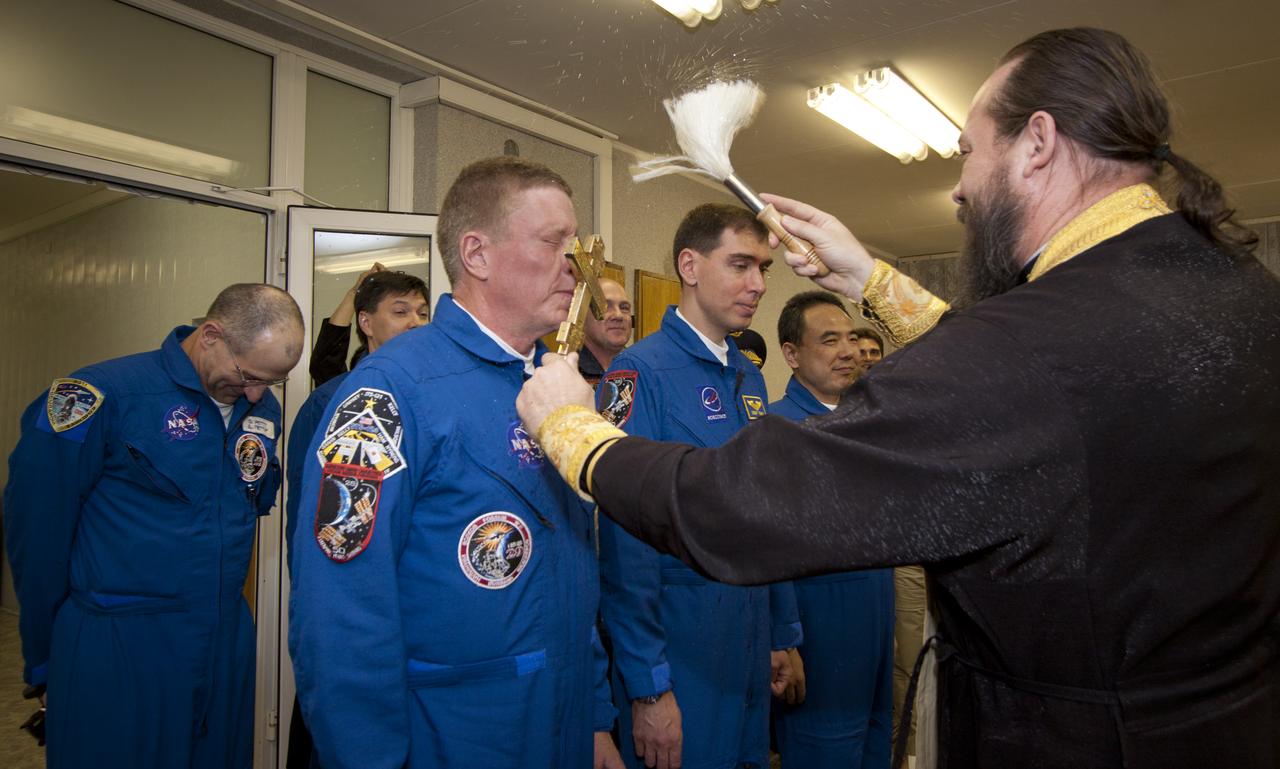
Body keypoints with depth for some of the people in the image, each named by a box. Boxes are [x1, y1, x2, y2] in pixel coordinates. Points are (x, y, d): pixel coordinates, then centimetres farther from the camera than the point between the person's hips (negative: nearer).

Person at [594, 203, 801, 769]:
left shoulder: (749, 377, 7)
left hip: (750, 642, 8)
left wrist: (783, 632, 13)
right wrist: (648, 685, -17)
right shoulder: (641, 372, -17)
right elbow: (625, 539, -20)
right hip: (676, 644, -7)